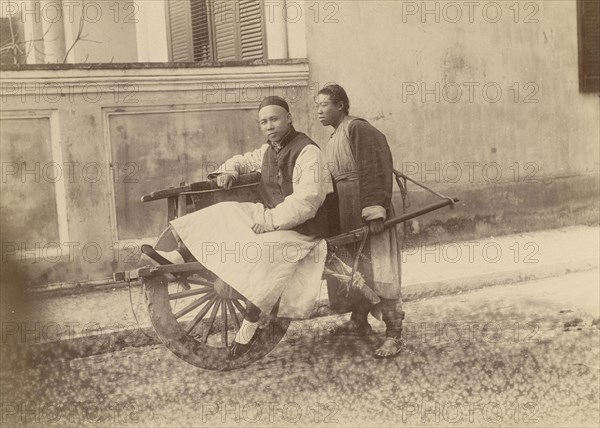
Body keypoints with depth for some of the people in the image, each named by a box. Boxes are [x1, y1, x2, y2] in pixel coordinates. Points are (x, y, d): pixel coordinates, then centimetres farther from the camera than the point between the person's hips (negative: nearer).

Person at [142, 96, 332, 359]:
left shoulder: (307, 152, -16)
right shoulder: (268, 150, 11)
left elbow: (306, 201, -26)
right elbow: (243, 161, 30)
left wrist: (267, 221, -26)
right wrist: (228, 171, 6)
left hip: (300, 228, -9)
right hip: (271, 217, 9)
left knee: (256, 255, -32)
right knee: (222, 214, -3)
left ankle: (250, 327, -22)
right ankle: (177, 257, -3)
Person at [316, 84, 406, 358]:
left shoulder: (358, 129, -14)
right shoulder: (335, 138, 16)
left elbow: (374, 172, -20)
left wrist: (375, 211, -24)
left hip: (369, 214, -10)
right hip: (348, 216, 10)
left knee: (378, 271, -7)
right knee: (356, 269, 18)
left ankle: (395, 335, -2)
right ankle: (359, 322, 32)